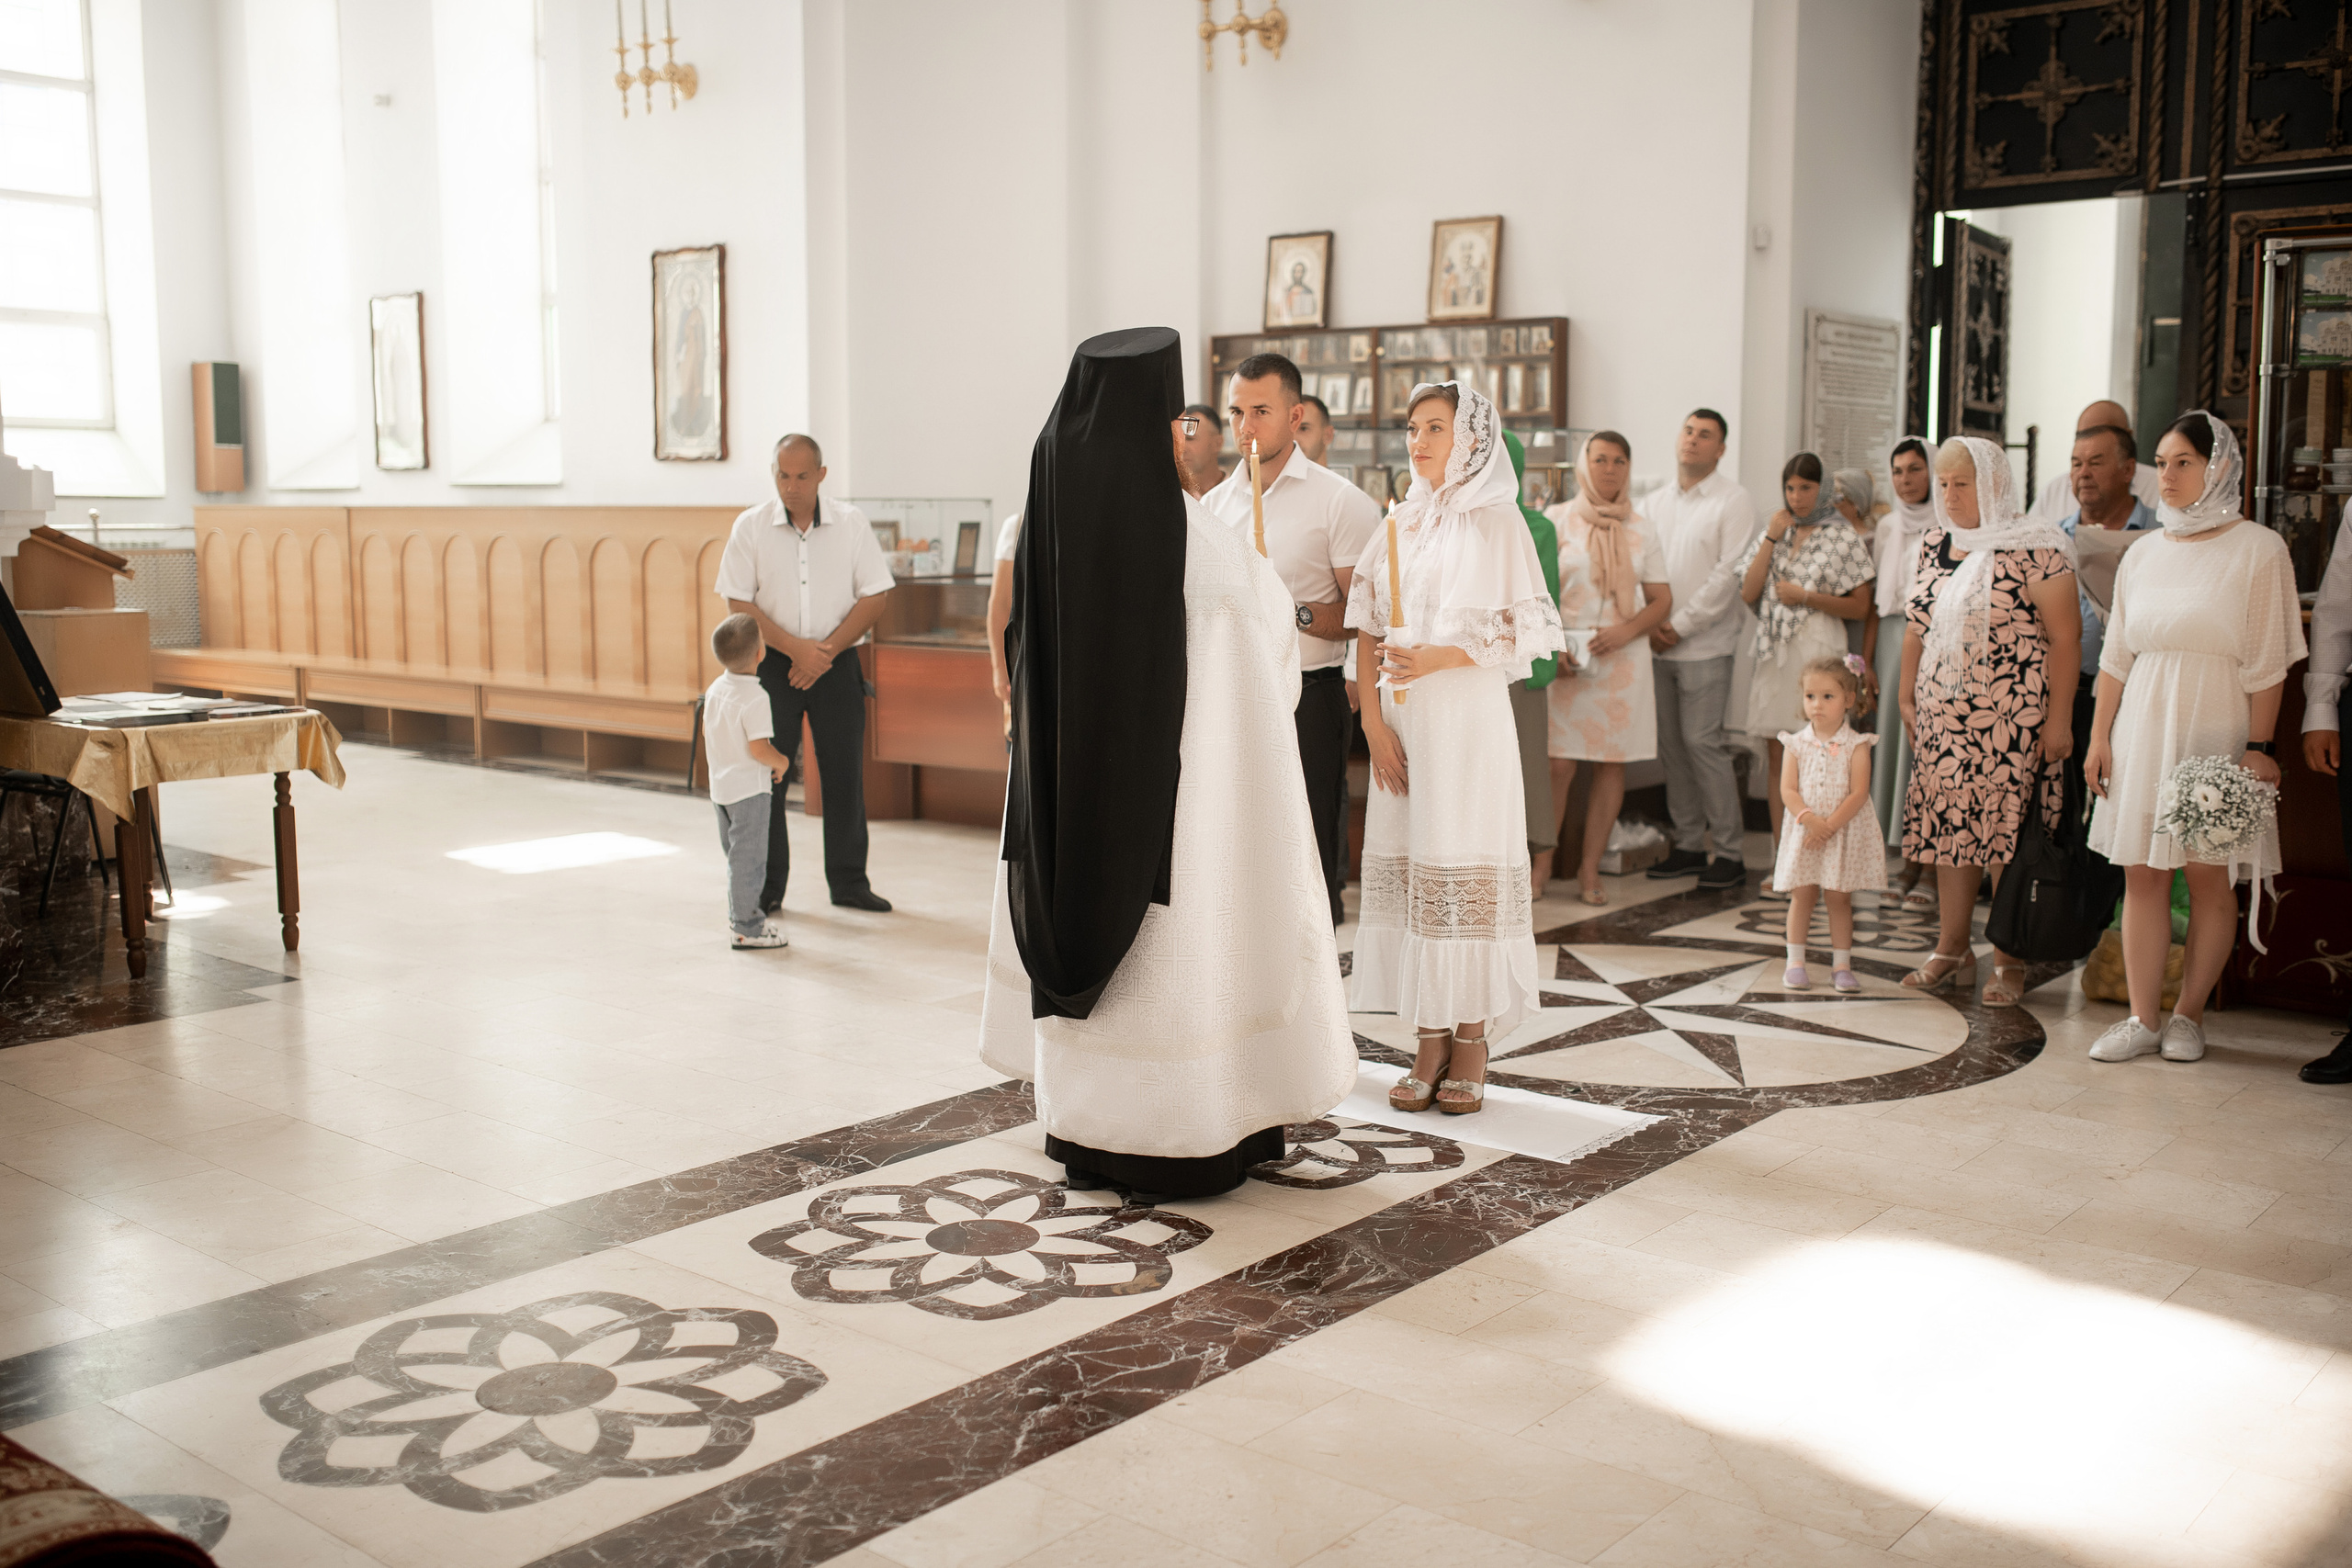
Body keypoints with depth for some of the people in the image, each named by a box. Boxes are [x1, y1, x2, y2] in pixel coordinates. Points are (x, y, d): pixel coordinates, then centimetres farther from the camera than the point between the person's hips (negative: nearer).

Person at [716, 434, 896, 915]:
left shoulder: (851, 523, 1)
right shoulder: (750, 527, -1)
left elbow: (873, 599, -1)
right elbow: (739, 604, -3)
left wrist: (824, 651, -11)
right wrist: (798, 649, -13)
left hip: (838, 663, 1)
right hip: (773, 664, 0)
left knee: (845, 774, 3)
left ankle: (849, 882, 15)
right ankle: (767, 887, 10)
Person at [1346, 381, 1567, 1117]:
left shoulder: (1498, 523, -1)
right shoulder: (1399, 525, 13)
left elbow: (1522, 636, -5)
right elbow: (1369, 629, 10)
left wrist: (1438, 657, -18)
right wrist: (1373, 718, -1)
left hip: (1468, 717, -4)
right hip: (1402, 720, 4)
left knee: (1466, 867, -3)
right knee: (1409, 864, 3)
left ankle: (1472, 1046, 8)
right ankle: (1431, 1047, 11)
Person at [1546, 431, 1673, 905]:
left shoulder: (1641, 530, 10)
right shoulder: (1559, 521, 4)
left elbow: (1662, 601, 10)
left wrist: (1626, 630, -9)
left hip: (1624, 657, 3)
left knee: (1612, 763, 3)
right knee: (1558, 764, -9)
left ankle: (1590, 868, 12)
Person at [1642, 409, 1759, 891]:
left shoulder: (1733, 501, -3)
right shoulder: (1654, 502, 14)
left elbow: (1729, 574, -10)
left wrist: (1680, 624, -12)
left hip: (1704, 644, -6)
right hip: (1657, 644, 6)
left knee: (1702, 741, -9)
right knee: (1670, 743, 7)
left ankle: (1730, 851, -1)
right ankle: (1689, 843, 16)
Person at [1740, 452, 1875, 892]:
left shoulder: (1842, 537, 2)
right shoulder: (1775, 531, 14)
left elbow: (1858, 607, 1)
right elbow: (1748, 593, 4)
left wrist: (1805, 597, -10)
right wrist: (1772, 538, -1)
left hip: (1817, 652, -4)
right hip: (1773, 654, 4)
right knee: (1778, 759, 4)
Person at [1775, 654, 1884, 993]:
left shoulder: (1856, 746, -5)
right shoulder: (1797, 744, 0)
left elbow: (1858, 793, -12)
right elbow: (1788, 791, -5)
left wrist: (1830, 825, -19)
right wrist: (1810, 820, -20)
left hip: (1845, 833, -1)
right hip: (1803, 834, 1)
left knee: (1840, 898, 5)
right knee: (1801, 895, 4)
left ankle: (1841, 965, 13)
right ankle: (1795, 962, 13)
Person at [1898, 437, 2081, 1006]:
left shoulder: (2034, 548, -8)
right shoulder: (1934, 545, 12)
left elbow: (2066, 635, -10)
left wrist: (2059, 719, -14)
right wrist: (1907, 697, 12)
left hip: (2011, 720, -6)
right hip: (1941, 717, 6)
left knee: (2007, 832, -3)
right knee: (1949, 829, 7)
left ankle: (2009, 961, 6)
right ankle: (1952, 951, 17)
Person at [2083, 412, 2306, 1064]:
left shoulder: (2258, 549, -3)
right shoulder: (2143, 553, 10)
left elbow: (2267, 662, -6)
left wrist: (2258, 746, -11)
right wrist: (2099, 737, 7)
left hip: (2216, 726, -4)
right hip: (2143, 726, 4)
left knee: (2210, 877, 2)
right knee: (2142, 873, 2)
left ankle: (2188, 1014, 13)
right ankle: (2142, 1019, 7)